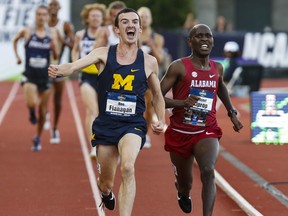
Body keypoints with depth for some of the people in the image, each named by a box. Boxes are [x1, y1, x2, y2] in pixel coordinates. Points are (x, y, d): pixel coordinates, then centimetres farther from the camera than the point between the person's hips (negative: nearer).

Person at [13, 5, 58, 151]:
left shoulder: (52, 33, -1)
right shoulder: (27, 31, -4)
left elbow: (55, 57, 1)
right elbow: (15, 41, 17)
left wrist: (53, 47, -18)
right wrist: (17, 56, 11)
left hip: (45, 75, 2)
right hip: (30, 74, -2)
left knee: (43, 110, 9)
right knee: (31, 103, -25)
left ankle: (38, 138, 29)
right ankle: (32, 114, 12)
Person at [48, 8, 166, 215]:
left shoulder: (149, 62, 0)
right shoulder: (104, 54, -4)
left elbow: (158, 95, 16)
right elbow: (76, 65, -22)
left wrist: (161, 121, 3)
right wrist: (60, 70, -43)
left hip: (133, 125, -1)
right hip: (106, 124, 1)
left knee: (128, 167, -31)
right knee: (106, 184, 14)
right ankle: (106, 194, 53)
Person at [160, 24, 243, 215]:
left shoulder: (217, 68, 2)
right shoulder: (179, 67, -12)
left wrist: (232, 113, 24)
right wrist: (181, 102, -28)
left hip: (207, 133, 1)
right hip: (180, 134, -1)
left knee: (208, 171, -27)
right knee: (185, 183, 16)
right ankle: (183, 193, 54)